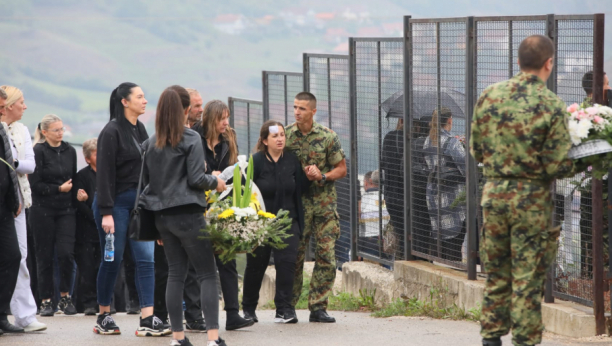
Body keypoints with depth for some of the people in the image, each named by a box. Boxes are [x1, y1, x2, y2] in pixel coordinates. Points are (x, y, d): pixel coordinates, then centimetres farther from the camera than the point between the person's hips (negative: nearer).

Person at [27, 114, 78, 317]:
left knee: (66, 253, -9)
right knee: (45, 256, 2)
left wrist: (75, 193, 5)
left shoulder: (69, 151, 10)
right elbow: (35, 184, -9)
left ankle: (65, 297, 5)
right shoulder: (39, 151, -6)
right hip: (43, 210, -3)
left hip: (66, 209, 3)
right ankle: (46, 301, 10)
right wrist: (59, 189, -11)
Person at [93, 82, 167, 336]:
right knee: (112, 260, 1)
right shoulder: (112, 132, -11)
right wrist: (106, 213, -18)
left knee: (146, 259, -3)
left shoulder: (140, 130, 12)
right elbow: (104, 174, -14)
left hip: (139, 202, 7)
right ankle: (103, 317, 15)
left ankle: (147, 320, -7)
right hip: (116, 203, -7)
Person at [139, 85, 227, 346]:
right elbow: (196, 178, -12)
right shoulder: (191, 139, -9)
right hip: (188, 214, -6)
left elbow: (146, 179, 11)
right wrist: (215, 183, 5)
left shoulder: (151, 143, 7)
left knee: (175, 274, 10)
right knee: (207, 274, -3)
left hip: (162, 215, 6)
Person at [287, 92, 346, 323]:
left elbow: (341, 169, 5)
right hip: (296, 203, 0)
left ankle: (318, 307, 6)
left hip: (324, 203, 0)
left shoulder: (328, 136, -1)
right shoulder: (286, 135, 1)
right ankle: (288, 308, 11)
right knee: (294, 256, 0)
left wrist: (322, 176, -13)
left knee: (326, 257, -3)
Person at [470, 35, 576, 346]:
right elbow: (559, 166, -14)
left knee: (496, 274, 15)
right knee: (527, 278, 3)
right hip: (531, 199, -4)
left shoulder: (489, 96, 1)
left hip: (493, 192, 4)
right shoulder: (550, 105, -13)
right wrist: (578, 164, 6)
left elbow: (476, 150, 9)